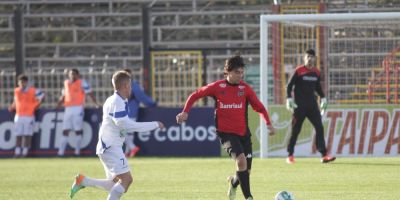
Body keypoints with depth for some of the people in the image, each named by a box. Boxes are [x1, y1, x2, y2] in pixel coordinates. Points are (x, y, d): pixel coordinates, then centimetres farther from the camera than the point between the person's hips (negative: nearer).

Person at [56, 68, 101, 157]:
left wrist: (96, 103, -11)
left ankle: (77, 150, 4)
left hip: (78, 108, -5)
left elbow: (89, 93, -4)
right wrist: (58, 105, 22)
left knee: (78, 130, -2)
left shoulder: (81, 82, -1)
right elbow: (63, 96, 25)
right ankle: (61, 152, 1)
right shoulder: (66, 83, 16)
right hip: (68, 109, 5)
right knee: (65, 130, 2)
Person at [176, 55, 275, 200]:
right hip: (226, 133, -4)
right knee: (241, 160, -27)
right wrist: (185, 112, -2)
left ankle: (233, 182, 42)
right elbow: (195, 95, 7)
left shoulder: (245, 88, 1)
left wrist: (268, 124, -8)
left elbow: (260, 108, 5)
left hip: (243, 133, 4)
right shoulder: (217, 87, -4)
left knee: (246, 170, 6)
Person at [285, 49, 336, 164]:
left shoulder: (316, 72, 9)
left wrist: (323, 98, 14)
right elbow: (289, 85, -4)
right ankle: (290, 155, 10)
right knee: (295, 130, 0)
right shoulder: (298, 71, -5)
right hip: (300, 106, -4)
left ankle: (324, 155, -9)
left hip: (312, 105, 4)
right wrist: (289, 99, -14)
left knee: (319, 127, -6)